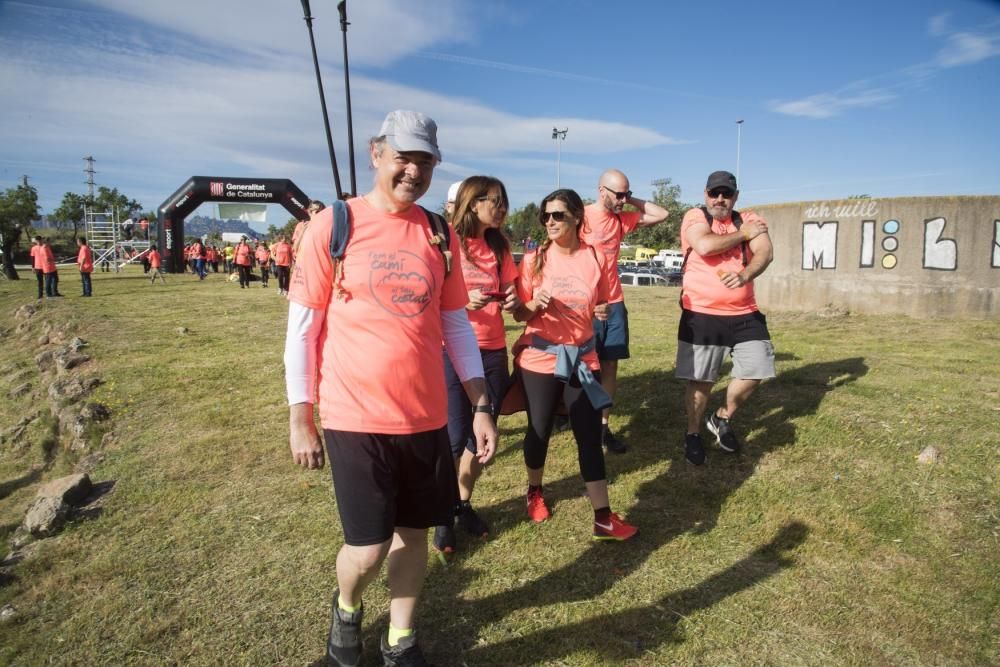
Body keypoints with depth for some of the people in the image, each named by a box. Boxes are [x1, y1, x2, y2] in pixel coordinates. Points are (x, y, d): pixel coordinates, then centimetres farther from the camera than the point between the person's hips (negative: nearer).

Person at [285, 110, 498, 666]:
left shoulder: (440, 234, 4)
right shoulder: (332, 225, -6)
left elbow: (456, 325, 8)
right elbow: (302, 329, -3)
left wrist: (481, 405, 3)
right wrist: (300, 417, -5)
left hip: (427, 417, 4)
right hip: (355, 418, -3)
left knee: (414, 532, 14)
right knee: (368, 547, 2)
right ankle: (347, 609, 38)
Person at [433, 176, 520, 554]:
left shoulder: (500, 247, 10)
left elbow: (510, 296, 13)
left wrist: (514, 303, -9)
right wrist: (464, 301, -26)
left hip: (493, 352, 5)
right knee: (454, 439, -3)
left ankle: (464, 504, 29)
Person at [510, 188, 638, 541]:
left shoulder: (595, 259, -2)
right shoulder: (534, 259, -5)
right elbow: (519, 314, -2)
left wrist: (603, 312, -10)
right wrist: (535, 305, -22)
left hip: (582, 359, 1)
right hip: (539, 360, -1)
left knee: (590, 436, 2)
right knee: (539, 431, 12)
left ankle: (603, 518, 11)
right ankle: (535, 491, 39)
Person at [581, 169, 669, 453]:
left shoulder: (623, 218, 10)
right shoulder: (582, 217, -10)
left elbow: (661, 215, 14)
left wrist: (632, 200, 4)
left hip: (615, 303, 6)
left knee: (610, 366, 7)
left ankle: (603, 426, 15)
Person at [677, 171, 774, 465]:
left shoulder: (749, 219, 6)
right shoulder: (695, 216, -3)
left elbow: (766, 252, -11)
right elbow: (705, 246, -23)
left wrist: (745, 275, -31)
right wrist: (743, 234, -10)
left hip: (744, 314, 4)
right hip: (701, 315, -3)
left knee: (755, 370, 3)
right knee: (700, 380, 4)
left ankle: (722, 419, 27)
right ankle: (693, 434, 25)